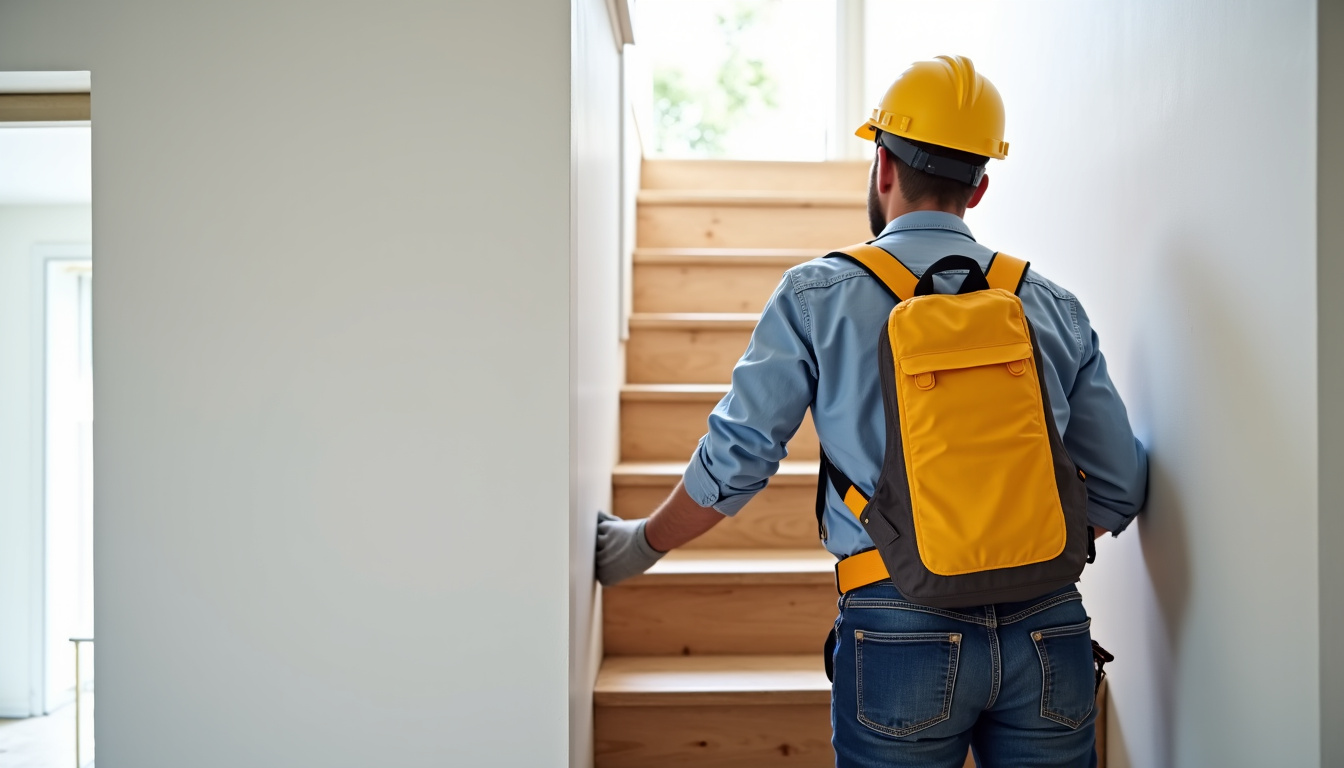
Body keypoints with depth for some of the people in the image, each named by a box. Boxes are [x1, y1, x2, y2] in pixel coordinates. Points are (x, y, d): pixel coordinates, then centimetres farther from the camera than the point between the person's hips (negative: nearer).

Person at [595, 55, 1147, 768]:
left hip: (903, 626, -2)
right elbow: (1117, 493, 9)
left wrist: (643, 543, 17)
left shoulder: (818, 295, 0)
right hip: (1050, 631, 3)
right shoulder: (1055, 306, 8)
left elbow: (734, 462, 0)